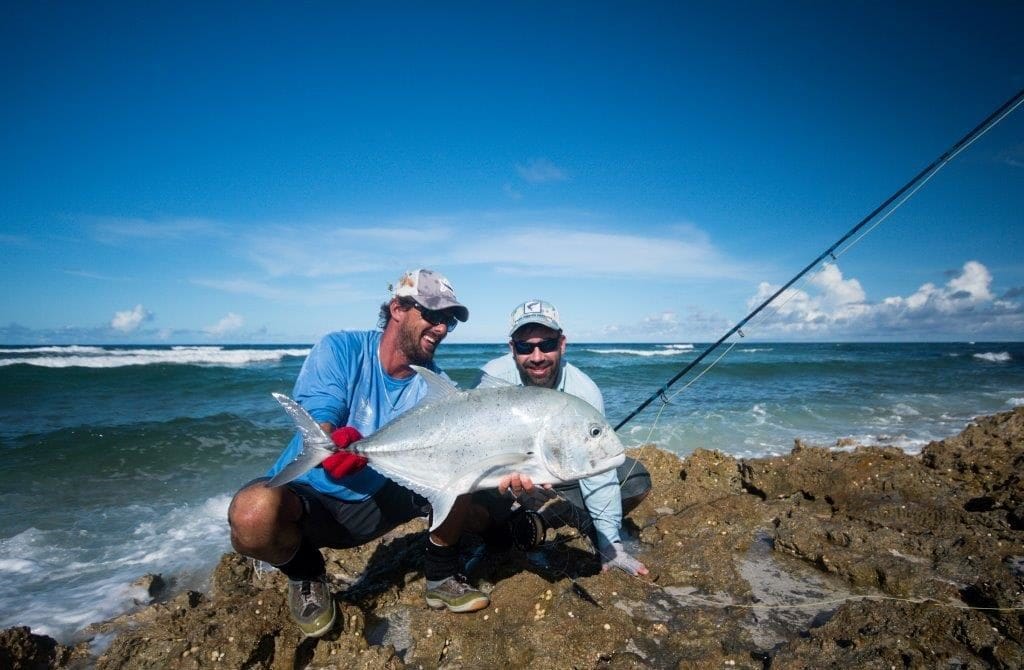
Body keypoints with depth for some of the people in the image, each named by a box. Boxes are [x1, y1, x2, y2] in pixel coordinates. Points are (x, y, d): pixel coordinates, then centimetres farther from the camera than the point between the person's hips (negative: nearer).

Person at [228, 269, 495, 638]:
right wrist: (333, 441, -47)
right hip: (308, 492, -3)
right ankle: (305, 574, 0)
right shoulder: (340, 349, -13)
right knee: (253, 512, -36)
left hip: (375, 505, 3)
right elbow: (317, 419, -22)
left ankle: (441, 577, 6)